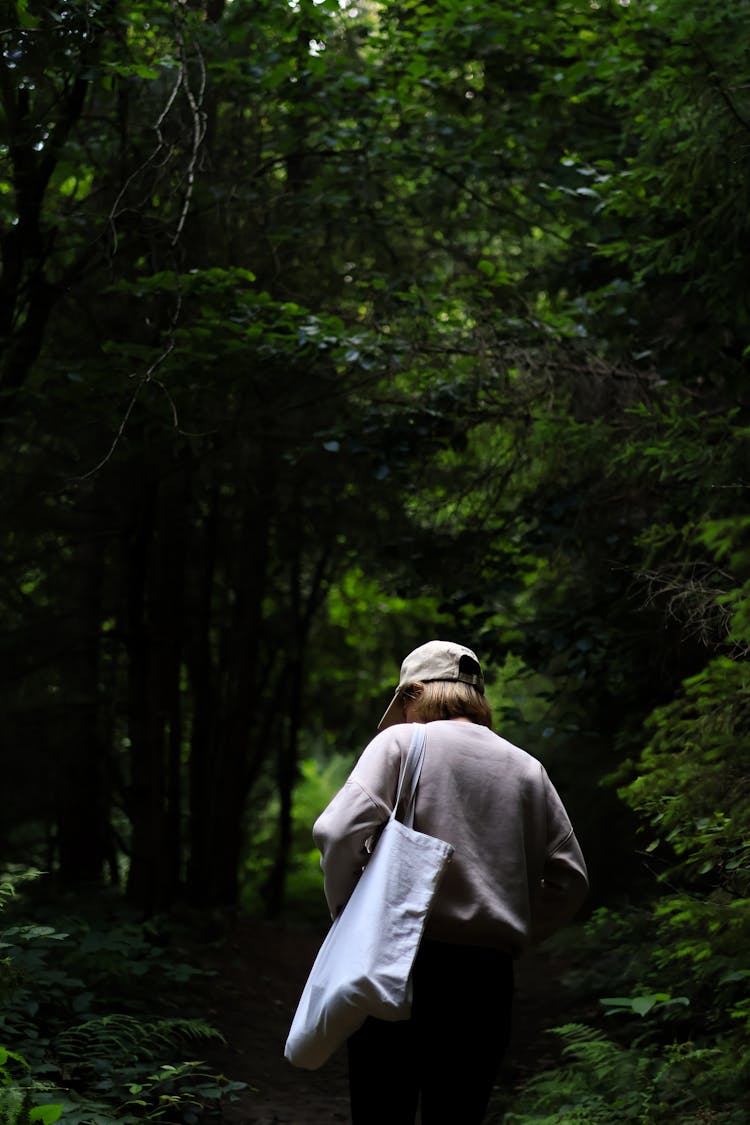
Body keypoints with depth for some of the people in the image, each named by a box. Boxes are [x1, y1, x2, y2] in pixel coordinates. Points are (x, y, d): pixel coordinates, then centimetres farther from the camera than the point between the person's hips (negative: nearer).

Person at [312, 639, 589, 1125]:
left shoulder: (400, 742, 1)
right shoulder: (527, 769, 13)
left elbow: (337, 830, -13)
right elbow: (569, 879, 13)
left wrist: (349, 914, 0)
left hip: (402, 964, -3)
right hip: (488, 977, 4)